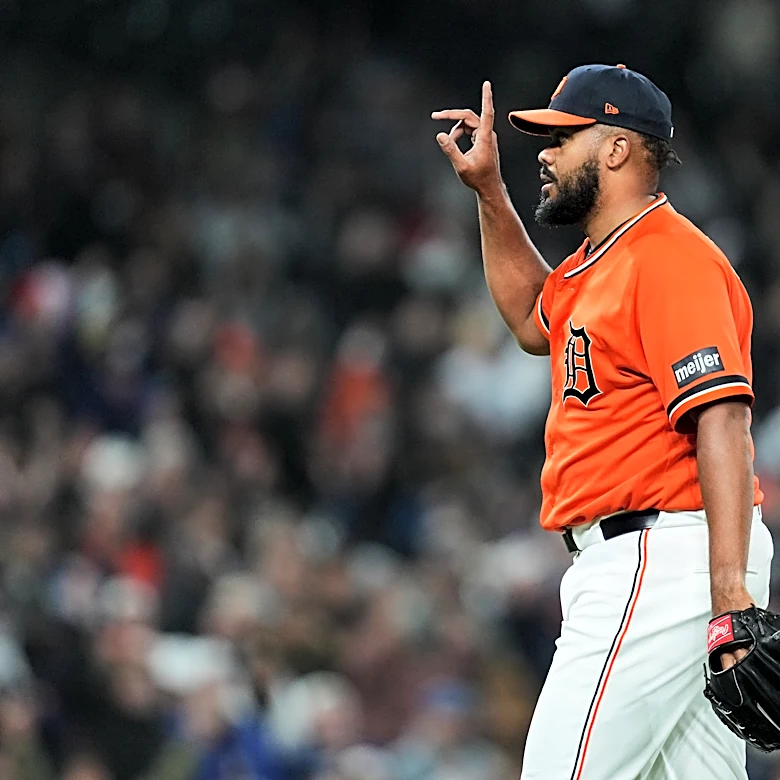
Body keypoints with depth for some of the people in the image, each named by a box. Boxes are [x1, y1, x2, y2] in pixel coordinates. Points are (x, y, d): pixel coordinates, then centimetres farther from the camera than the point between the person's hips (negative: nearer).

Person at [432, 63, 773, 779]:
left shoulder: (670, 259, -14)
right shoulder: (599, 262, 19)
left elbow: (722, 424, -23)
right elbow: (536, 322, 41)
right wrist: (489, 191, 29)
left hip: (664, 558, -11)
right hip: (631, 561, 11)